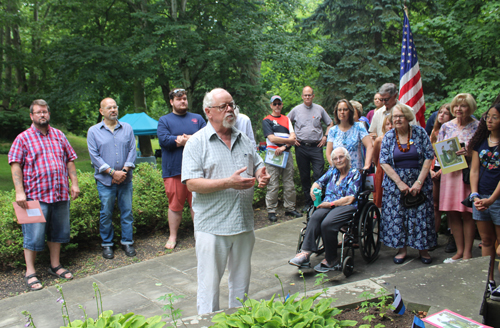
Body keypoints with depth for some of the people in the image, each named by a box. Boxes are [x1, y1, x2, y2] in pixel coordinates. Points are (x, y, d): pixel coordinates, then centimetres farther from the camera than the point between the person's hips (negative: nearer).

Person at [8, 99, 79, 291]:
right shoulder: (23, 138, 0)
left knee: (58, 232, 13)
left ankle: (55, 266, 28)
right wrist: (19, 191, -14)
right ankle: (30, 273, 12)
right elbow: (15, 166, -5)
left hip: (61, 194, 5)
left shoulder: (59, 135, 13)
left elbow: (70, 160, 15)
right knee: (34, 235, -1)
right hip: (36, 196, -4)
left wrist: (74, 183, 7)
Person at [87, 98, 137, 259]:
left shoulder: (127, 128, 9)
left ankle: (127, 242, 19)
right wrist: (112, 172, -13)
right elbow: (94, 155, -4)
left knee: (127, 211, 6)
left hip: (125, 179, 2)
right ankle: (107, 244, 19)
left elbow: (132, 150, 4)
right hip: (105, 180, -2)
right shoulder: (93, 131, 3)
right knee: (106, 213, 5)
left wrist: (125, 170, -9)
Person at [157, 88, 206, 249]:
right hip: (174, 170, -2)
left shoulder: (197, 118, 15)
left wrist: (182, 139, -11)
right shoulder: (164, 120, 8)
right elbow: (163, 140, -9)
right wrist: (189, 140, -10)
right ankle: (173, 236, 17)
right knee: (175, 205, 3)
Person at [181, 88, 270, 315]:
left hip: (244, 222, 6)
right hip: (212, 226, -5)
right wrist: (229, 182, -23)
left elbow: (258, 167, 18)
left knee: (241, 279, 19)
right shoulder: (197, 143, -7)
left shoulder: (244, 140, 11)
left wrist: (262, 176, -6)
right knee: (209, 283, 3)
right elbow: (192, 183, -15)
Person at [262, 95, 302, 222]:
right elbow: (272, 138, -9)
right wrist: (288, 140, -4)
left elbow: (293, 138, 6)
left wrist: (284, 146, -11)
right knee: (273, 185, -5)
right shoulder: (267, 120, 4)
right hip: (273, 154, -4)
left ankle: (290, 208, 16)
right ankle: (271, 211, 1)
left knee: (289, 183, 6)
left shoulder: (286, 119, 18)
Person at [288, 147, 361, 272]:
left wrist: (331, 204, -14)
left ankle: (331, 260, -17)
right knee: (314, 218, -30)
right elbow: (318, 182, 26)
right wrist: (313, 189, 1)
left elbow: (350, 199, -5)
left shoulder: (355, 174, 5)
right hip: (328, 204, 5)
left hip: (346, 207, -4)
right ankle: (305, 253, -37)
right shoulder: (332, 171, 22)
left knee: (327, 223, -34)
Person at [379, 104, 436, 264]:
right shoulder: (389, 136, 1)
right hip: (395, 183, 1)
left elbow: (429, 158, -5)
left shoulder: (420, 133, -2)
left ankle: (423, 249, 16)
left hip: (419, 182, -1)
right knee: (396, 215, 0)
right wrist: (399, 183, -14)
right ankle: (401, 249, 13)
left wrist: (419, 181, -13)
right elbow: (384, 162, -5)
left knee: (421, 215, 0)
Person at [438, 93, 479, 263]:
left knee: (467, 214, -1)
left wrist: (469, 152, -18)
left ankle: (467, 252, 11)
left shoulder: (478, 127, 0)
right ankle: (459, 251, 16)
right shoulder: (446, 126, 10)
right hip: (450, 173, 3)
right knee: (452, 213, 4)